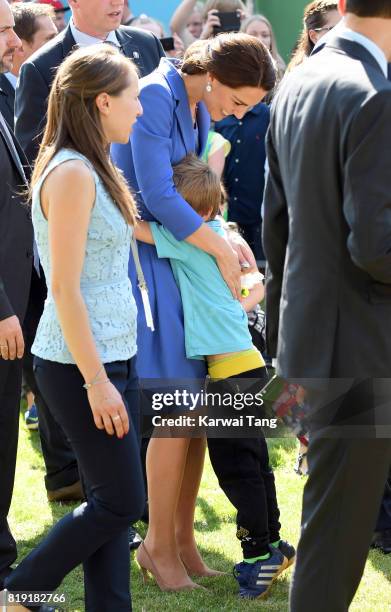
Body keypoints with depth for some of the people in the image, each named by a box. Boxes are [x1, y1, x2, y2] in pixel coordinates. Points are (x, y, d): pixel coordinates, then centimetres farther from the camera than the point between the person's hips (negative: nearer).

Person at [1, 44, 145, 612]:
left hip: (108, 354, 9)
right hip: (80, 364, -9)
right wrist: (96, 380, -20)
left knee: (113, 501, 10)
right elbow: (65, 288, -20)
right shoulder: (72, 174, -17)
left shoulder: (92, 170, 12)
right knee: (120, 502, -2)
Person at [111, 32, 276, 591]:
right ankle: (160, 542, 5)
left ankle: (183, 537, 16)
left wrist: (225, 239, 0)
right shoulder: (156, 97, -18)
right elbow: (157, 196, -23)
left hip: (178, 251, 8)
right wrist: (221, 249, -15)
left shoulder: (200, 109, 10)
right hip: (140, 255, -8)